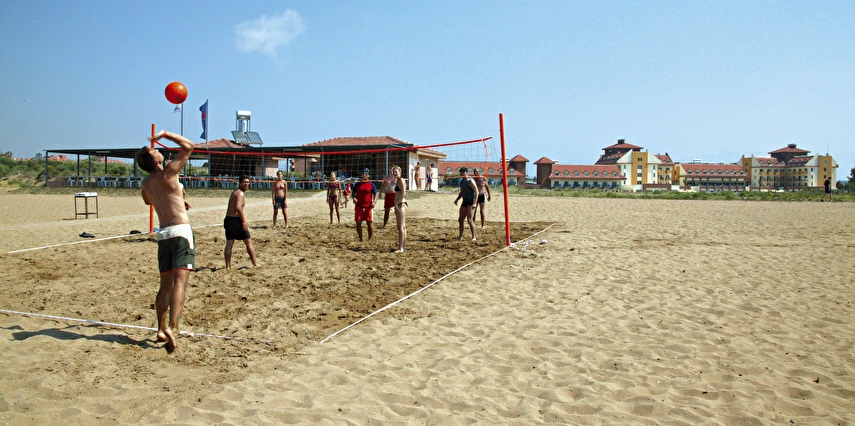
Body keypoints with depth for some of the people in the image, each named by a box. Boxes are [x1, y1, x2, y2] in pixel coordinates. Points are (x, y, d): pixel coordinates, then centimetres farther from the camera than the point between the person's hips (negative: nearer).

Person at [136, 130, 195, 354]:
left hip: (163, 234, 6)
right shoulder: (168, 174, -7)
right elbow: (188, 146, -3)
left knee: (165, 285, 14)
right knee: (179, 282, -13)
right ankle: (172, 327, -26)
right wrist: (165, 134, 6)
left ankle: (161, 329, 17)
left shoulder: (146, 183, 12)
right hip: (181, 231, -6)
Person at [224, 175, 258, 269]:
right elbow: (238, 207, -25)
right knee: (248, 242, 2)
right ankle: (255, 264, 8)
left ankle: (228, 266, 9)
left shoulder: (234, 192, 19)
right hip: (236, 220, -9)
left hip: (228, 219, 9)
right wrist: (244, 221, -21)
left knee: (229, 244, 9)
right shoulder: (240, 193, -11)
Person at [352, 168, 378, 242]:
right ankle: (360, 239, 14)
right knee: (358, 223, 1)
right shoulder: (357, 184, 9)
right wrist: (354, 198, -4)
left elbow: (375, 194, 5)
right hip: (359, 206, 2)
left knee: (370, 223, -1)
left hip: (368, 206, -2)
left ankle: (370, 239, 10)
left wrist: (374, 201, -12)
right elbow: (353, 193, 16)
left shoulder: (371, 184, 3)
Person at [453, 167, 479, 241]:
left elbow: (476, 192, -17)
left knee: (469, 220, -12)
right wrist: (457, 199, 11)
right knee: (460, 219, 9)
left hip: (471, 202, -8)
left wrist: (474, 203, -24)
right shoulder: (461, 181, 14)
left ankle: (473, 237, -4)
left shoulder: (470, 181, -12)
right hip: (464, 202, 8)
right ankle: (460, 236, 21)